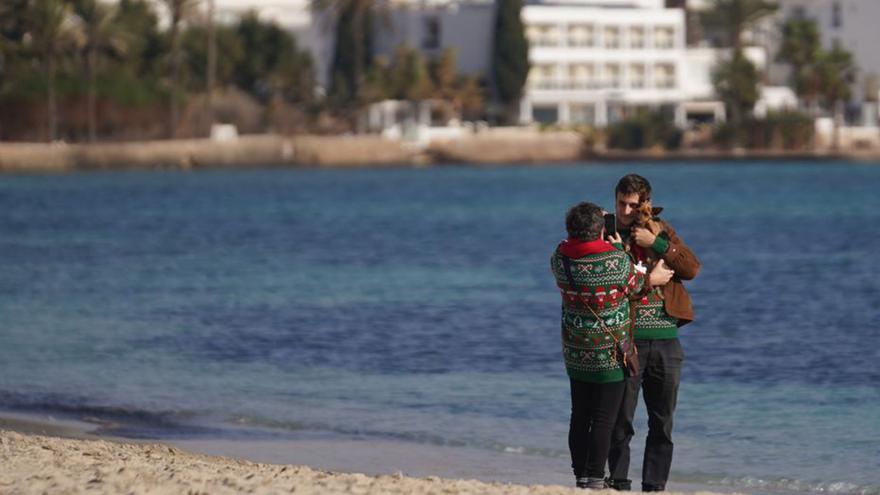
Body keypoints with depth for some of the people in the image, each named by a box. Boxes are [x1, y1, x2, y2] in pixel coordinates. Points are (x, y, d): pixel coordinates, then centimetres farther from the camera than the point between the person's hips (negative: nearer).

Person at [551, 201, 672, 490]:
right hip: (609, 356, -5)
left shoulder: (560, 259, -7)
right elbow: (634, 286, 0)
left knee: (579, 418, 13)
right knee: (603, 421, 0)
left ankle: (580, 477, 19)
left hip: (575, 355, 5)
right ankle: (596, 480, -1)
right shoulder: (616, 261, -18)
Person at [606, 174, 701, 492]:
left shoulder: (661, 231, 11)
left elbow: (692, 269, -2)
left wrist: (655, 242, -11)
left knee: (662, 424, 6)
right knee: (620, 421, -3)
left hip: (665, 339, 3)